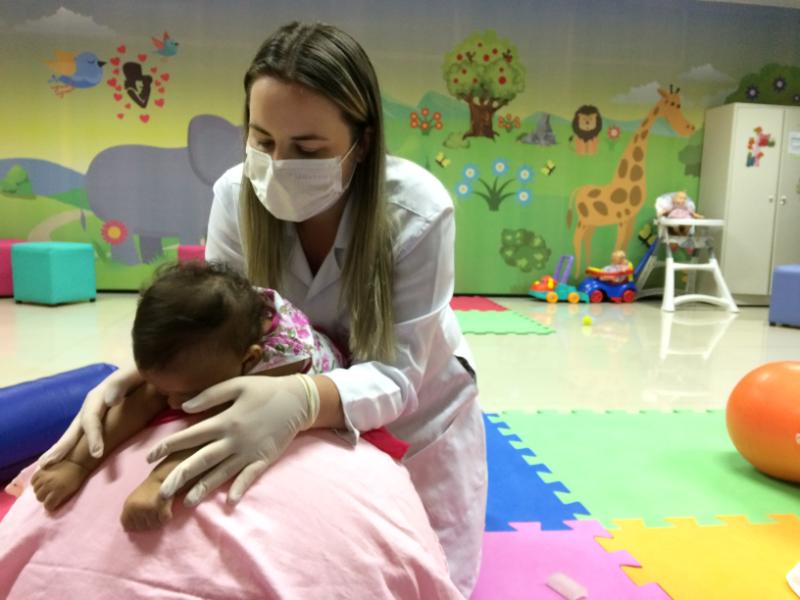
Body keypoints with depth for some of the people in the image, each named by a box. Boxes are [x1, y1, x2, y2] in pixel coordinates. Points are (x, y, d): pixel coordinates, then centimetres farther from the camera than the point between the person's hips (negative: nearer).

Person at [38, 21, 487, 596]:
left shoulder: (418, 212, -31)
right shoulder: (236, 195, -21)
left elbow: (395, 375, -32)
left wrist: (298, 400, -52)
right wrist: (133, 375, -38)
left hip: (419, 415, -2)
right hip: (316, 421, 2)